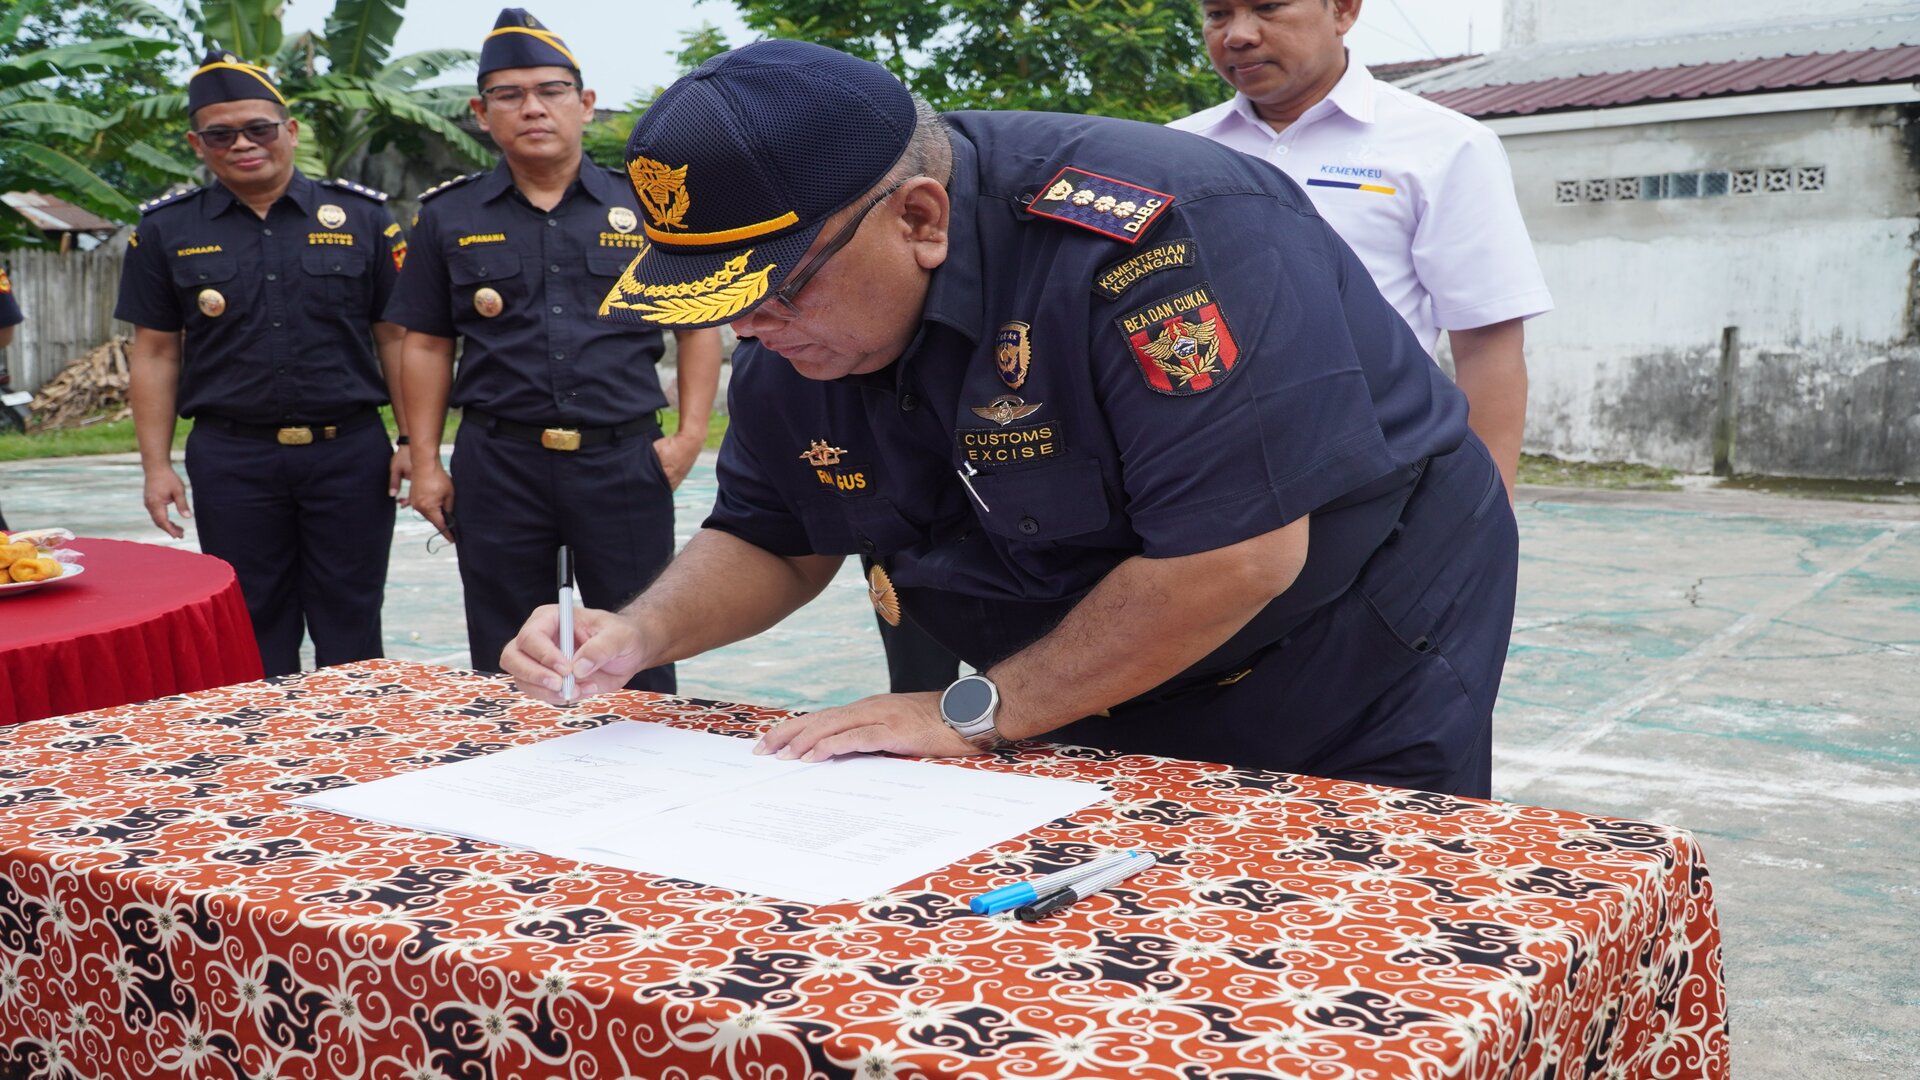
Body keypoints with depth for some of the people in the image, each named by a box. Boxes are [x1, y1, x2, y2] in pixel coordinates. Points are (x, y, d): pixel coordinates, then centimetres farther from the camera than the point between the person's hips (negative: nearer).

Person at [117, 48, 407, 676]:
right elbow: (155, 353, 8)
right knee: (256, 630, 9)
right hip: (230, 459, 1)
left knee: (351, 629, 7)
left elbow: (396, 336, 3)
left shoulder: (361, 217, 4)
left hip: (349, 452, -1)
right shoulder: (166, 231, 6)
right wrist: (157, 465, 2)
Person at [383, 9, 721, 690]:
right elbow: (427, 344, 11)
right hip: (498, 465, 1)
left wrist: (691, 434, -2)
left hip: (624, 461, -1)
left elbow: (698, 323, 8)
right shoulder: (448, 217, 8)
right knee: (505, 668, 11)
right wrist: (425, 463, 6)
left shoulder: (646, 208, 5)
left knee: (638, 661, 6)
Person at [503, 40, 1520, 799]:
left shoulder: (1149, 231, -34)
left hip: (1355, 690, -5)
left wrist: (974, 712, -26)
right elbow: (771, 540, 4)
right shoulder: (793, 332, -9)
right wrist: (642, 634, -17)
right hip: (1103, 711, 6)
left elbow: (1238, 552, -35)